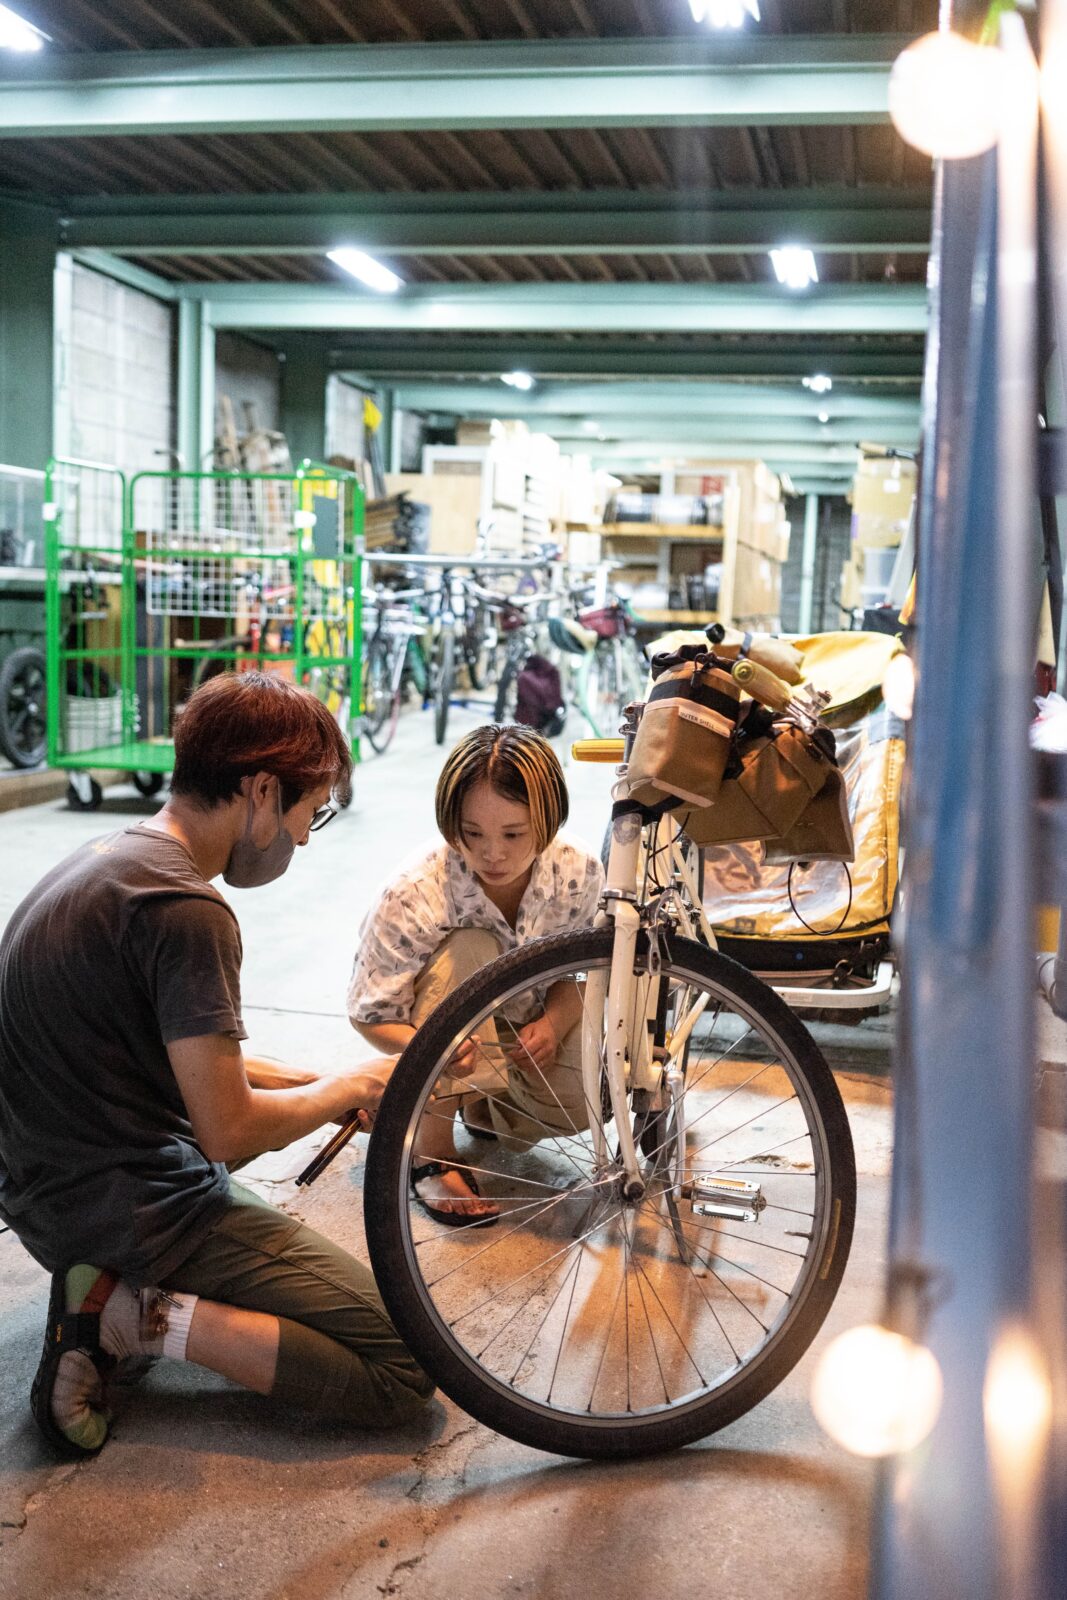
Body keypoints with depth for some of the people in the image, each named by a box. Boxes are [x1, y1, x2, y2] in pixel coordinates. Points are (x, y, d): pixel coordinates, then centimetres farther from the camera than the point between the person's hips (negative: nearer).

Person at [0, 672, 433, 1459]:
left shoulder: (103, 861, 8)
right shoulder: (186, 913, -23)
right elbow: (229, 1132, -21)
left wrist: (313, 1082, 12)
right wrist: (348, 1090, -4)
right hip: (142, 1209, -10)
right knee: (405, 1370, -8)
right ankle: (135, 1316, -10)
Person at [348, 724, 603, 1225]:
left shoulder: (579, 874, -22)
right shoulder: (414, 896, -31)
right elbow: (370, 1014, -23)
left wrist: (552, 1025, -29)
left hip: (524, 1030, 3)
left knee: (586, 1100, -27)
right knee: (466, 952, -35)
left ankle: (487, 1108, 10)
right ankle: (433, 1155, -23)